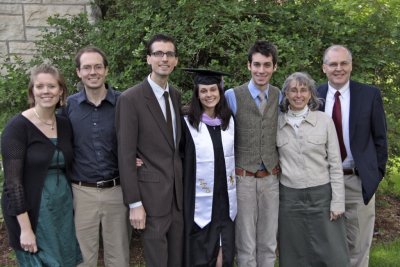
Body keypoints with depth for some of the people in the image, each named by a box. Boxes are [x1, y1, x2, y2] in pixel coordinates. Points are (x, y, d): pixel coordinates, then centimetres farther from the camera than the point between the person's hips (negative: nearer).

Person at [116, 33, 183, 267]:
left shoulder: (176, 96, 9)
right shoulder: (130, 99, -12)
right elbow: (126, 155, -13)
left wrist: (184, 182, 10)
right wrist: (134, 203, -14)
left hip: (178, 188, 6)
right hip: (151, 190, -6)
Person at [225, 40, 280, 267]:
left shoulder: (280, 97, 5)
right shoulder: (232, 96, -8)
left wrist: (282, 165, 11)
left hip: (271, 178, 3)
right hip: (243, 179, -3)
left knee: (268, 242, 13)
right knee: (246, 243, 6)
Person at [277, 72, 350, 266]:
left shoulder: (324, 121, -4)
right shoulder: (277, 123, 1)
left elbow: (335, 163, -2)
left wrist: (338, 201, -6)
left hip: (321, 195, -1)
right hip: (289, 197, 1)